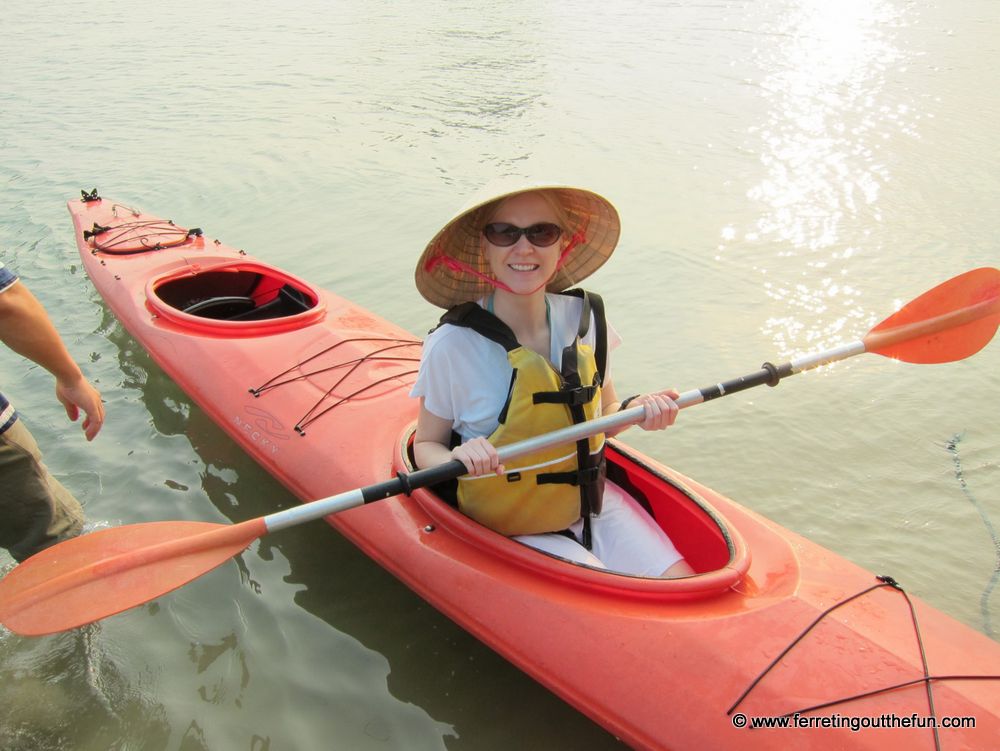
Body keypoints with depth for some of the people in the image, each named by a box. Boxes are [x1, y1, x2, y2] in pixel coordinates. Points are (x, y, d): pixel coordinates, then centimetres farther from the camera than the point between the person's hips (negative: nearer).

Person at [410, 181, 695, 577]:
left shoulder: (584, 317, -6)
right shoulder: (453, 345, -19)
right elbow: (426, 445, -7)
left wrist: (636, 409, -13)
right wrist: (457, 460, -29)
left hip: (596, 504, 5)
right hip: (511, 529, -4)